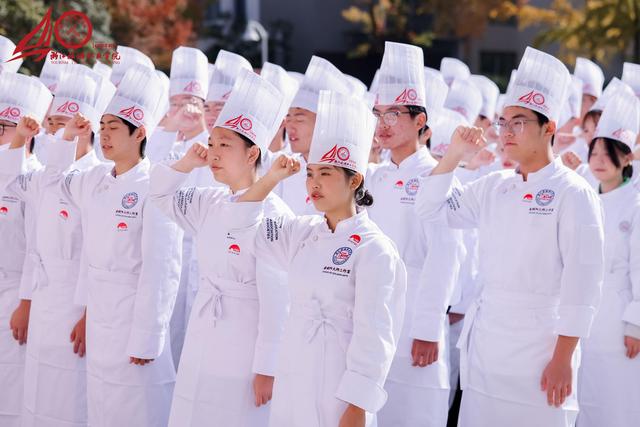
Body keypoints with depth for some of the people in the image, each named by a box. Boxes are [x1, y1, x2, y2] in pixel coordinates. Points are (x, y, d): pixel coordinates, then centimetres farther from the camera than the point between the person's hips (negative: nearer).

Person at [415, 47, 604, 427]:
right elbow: (433, 208, 19)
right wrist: (454, 154, 6)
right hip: (486, 339, 6)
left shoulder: (573, 193, -9)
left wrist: (563, 359, -15)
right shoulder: (494, 188, 10)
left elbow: (583, 282, -12)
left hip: (540, 339, -6)